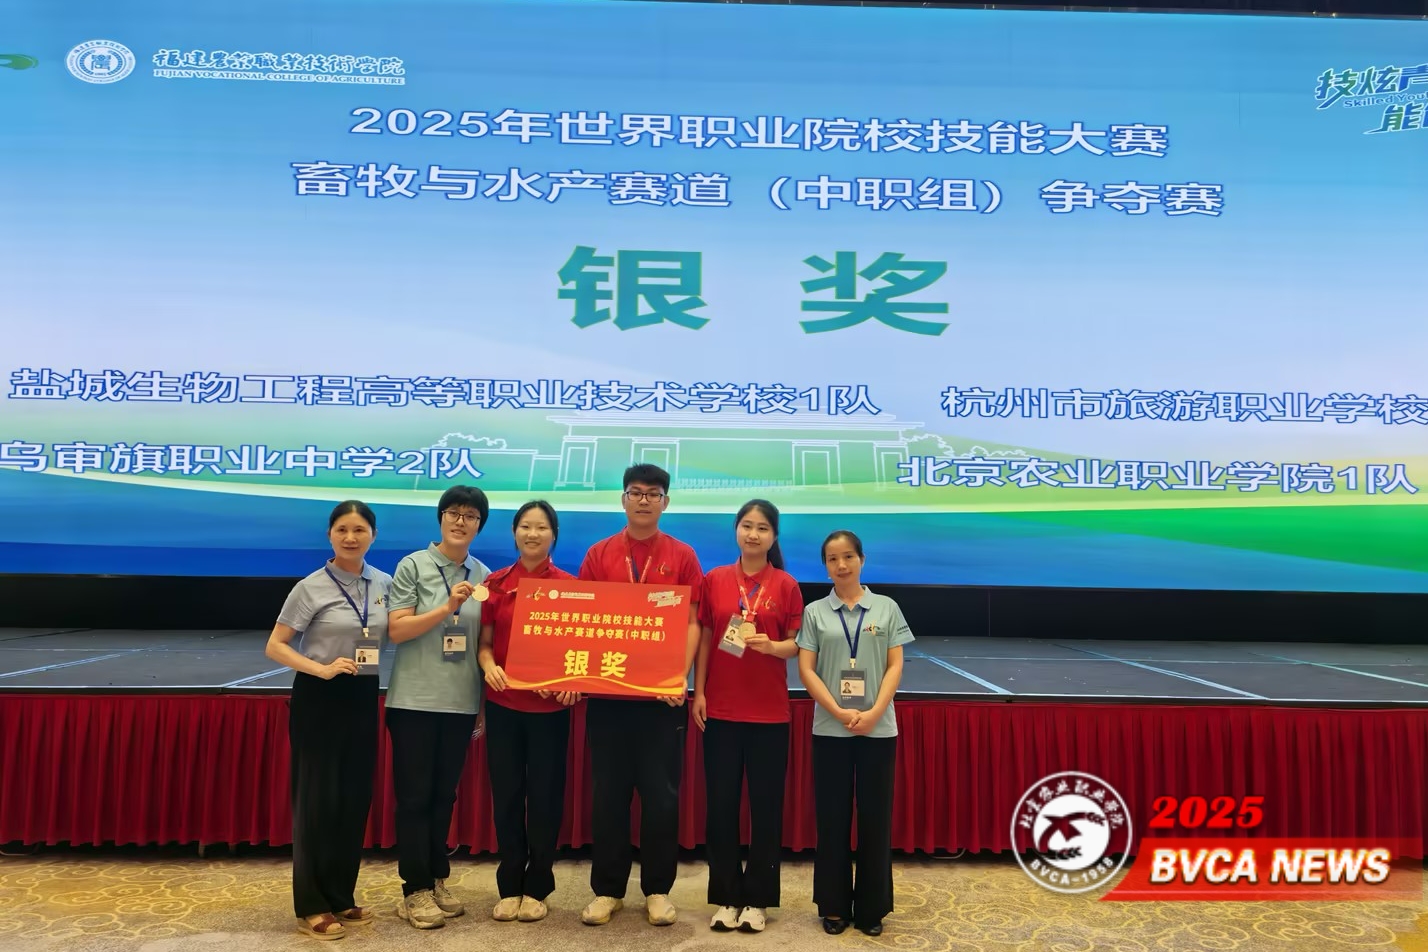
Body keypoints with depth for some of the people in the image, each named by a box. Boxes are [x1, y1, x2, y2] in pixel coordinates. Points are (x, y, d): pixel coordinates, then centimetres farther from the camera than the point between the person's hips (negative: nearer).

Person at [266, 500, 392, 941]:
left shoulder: (385, 584, 3)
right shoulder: (311, 587, -9)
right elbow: (275, 646, -8)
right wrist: (322, 669, -20)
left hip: (364, 697, 5)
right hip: (319, 699, -4)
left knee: (356, 799, 10)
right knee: (318, 800, 0)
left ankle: (342, 897, 24)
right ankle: (312, 906, 12)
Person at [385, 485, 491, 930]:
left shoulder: (484, 575, 7)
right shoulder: (413, 566, -5)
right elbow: (396, 630, -11)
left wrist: (485, 697, 8)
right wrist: (448, 607, -20)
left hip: (461, 701, 4)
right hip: (416, 700, -4)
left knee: (444, 795, 14)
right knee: (414, 796, 3)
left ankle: (437, 881, 26)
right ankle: (415, 891, 13)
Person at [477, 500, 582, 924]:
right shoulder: (495, 583, 3)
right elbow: (484, 641, 6)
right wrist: (488, 665, -15)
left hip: (550, 706, -1)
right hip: (503, 704, 2)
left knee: (545, 795, 6)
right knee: (506, 794, 9)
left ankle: (536, 888, 21)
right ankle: (509, 887, 22)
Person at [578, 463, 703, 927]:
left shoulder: (682, 557, 3)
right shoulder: (598, 555, 6)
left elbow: (691, 623, -1)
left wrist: (680, 675, -14)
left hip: (662, 694, -1)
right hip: (607, 693, 1)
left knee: (661, 793, 5)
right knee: (608, 793, 8)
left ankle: (657, 890, 20)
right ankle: (607, 889, 21)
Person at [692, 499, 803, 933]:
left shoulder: (787, 586, -1)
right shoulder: (714, 580, 3)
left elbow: (798, 644, 2)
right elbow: (704, 640, 5)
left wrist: (772, 646, -19)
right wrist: (698, 693, -1)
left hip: (770, 713, -1)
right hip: (721, 709, 1)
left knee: (766, 806, 5)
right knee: (720, 804, 6)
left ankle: (757, 899, 19)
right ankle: (726, 897, 20)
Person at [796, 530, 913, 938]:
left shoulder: (887, 608, 4)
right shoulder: (814, 612, 3)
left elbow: (895, 666, 1)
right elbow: (806, 669, -2)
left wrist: (874, 712, -13)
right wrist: (839, 712, -13)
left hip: (878, 728, 0)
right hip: (830, 729, 0)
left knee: (875, 816, 5)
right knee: (832, 817, 5)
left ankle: (871, 907, 18)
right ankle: (834, 906, 18)